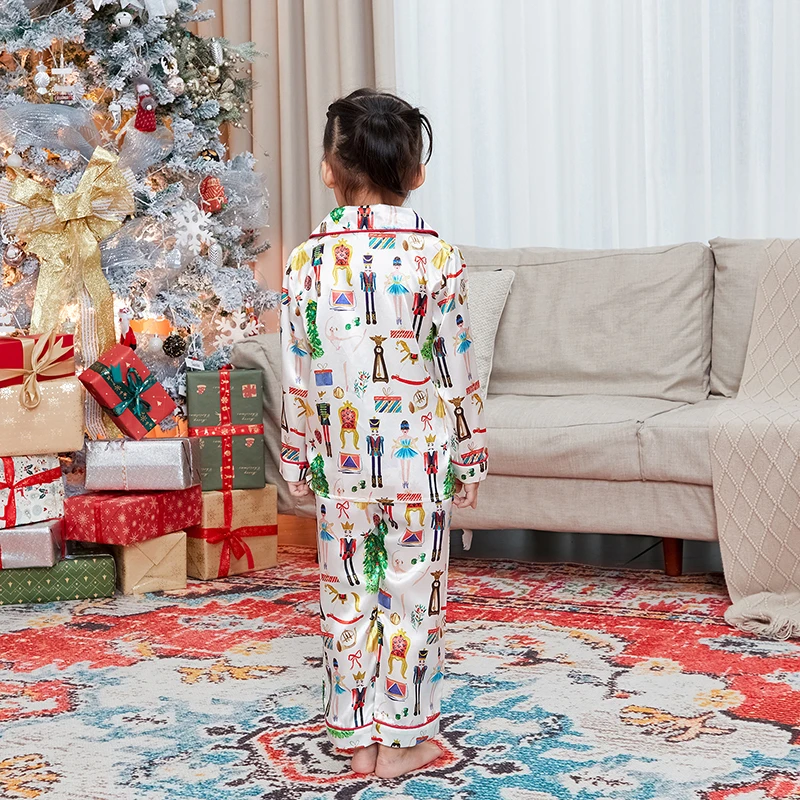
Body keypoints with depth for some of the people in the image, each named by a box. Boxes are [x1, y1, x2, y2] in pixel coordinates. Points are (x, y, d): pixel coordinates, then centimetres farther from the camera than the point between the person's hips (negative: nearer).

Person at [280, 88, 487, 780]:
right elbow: (455, 373, -5)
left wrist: (298, 462, 11)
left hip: (340, 461, 2)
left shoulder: (306, 262, -3)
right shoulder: (436, 257, -8)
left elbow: (297, 377, 1)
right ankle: (404, 739, 16)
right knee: (410, 593, 8)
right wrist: (469, 461, 4)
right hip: (416, 456, -2)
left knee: (348, 596, 11)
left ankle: (358, 739, 21)